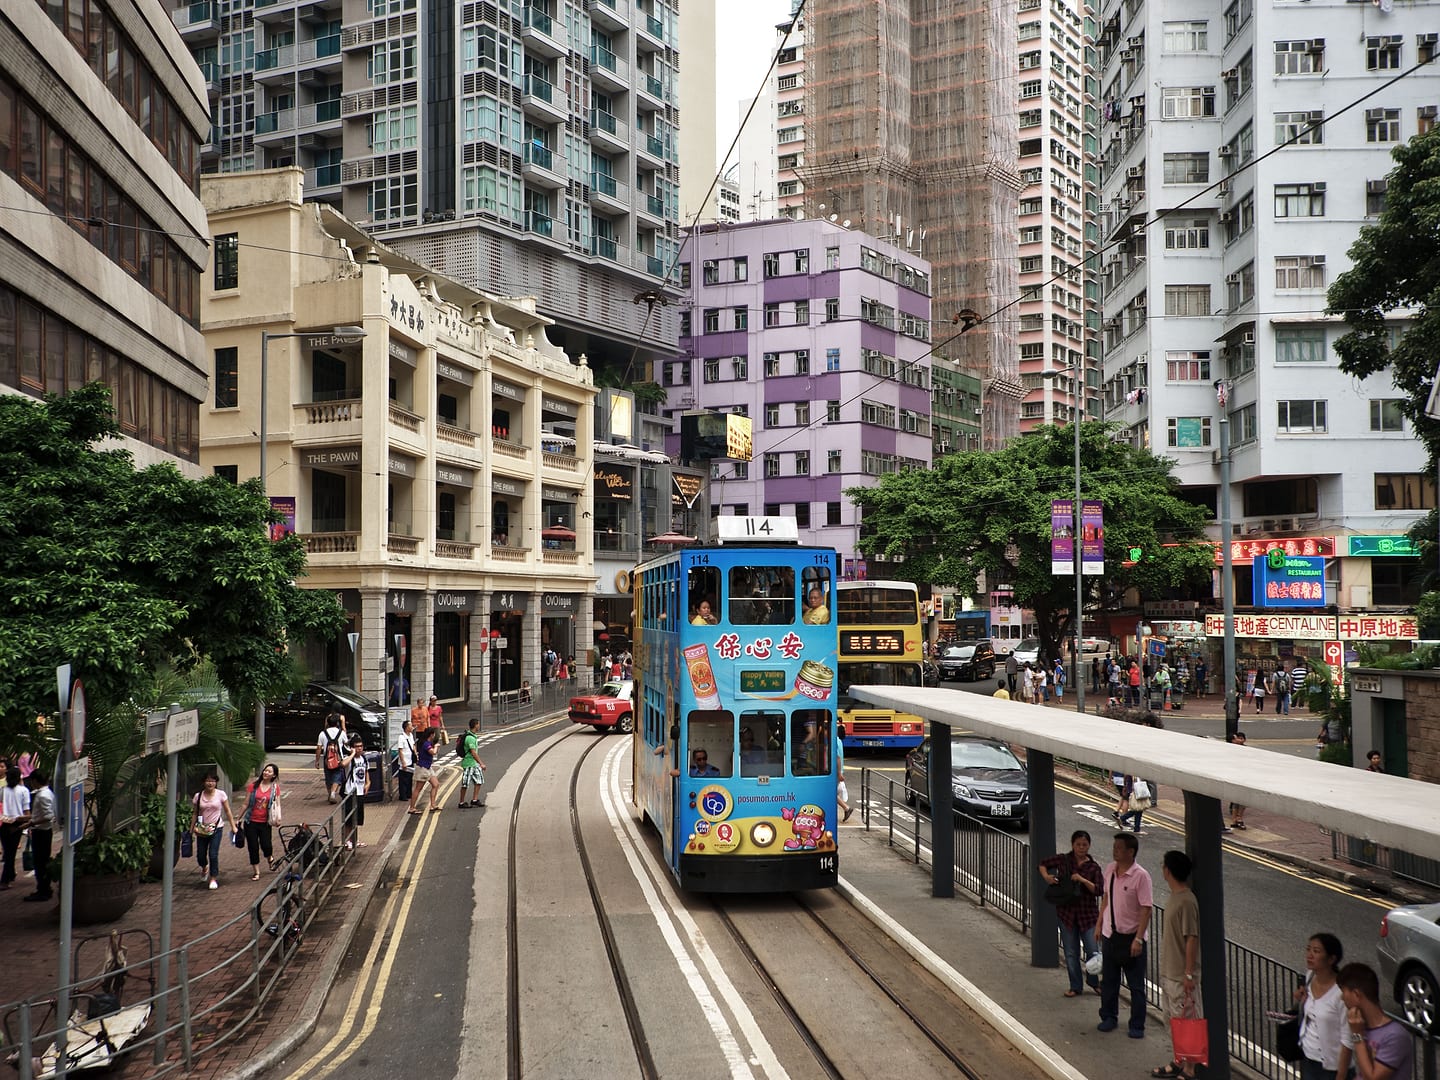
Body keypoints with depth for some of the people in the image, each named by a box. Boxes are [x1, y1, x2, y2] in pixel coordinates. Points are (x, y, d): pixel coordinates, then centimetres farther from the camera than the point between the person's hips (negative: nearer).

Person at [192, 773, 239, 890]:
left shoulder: (221, 794, -3)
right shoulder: (198, 796, 1)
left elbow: (228, 811, 2)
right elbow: (195, 814, 7)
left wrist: (233, 826, 0)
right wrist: (191, 829, 5)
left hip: (216, 828, -2)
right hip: (202, 829, 2)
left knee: (213, 854, -9)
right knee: (200, 855, 5)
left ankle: (214, 879, 4)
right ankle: (204, 867, 40)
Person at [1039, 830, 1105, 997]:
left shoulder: (1093, 867, -2)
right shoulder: (1063, 859, -1)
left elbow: (1099, 890, -9)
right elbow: (1043, 864, 12)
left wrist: (1082, 880, -21)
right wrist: (1046, 876, -7)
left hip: (1088, 913, -1)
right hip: (1066, 912, 1)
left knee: (1092, 950, -1)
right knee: (1071, 953, 7)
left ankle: (1093, 981, 26)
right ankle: (1076, 987, 22)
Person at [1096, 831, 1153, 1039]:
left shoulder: (1140, 876, -18)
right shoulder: (1110, 870, 1)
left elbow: (1147, 909, -18)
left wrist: (1138, 939, -21)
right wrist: (1099, 924, 15)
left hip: (1131, 937, -6)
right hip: (1110, 934, 6)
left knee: (1136, 985, 5)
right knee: (1108, 980, 16)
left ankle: (1137, 1026, 16)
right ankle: (1109, 1018, 31)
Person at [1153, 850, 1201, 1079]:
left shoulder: (1187, 901, -22)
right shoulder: (1175, 896, 8)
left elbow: (1191, 939, -21)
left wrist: (1189, 974, -20)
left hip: (1182, 976, -10)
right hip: (1169, 972, 10)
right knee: (1174, 1020, 17)